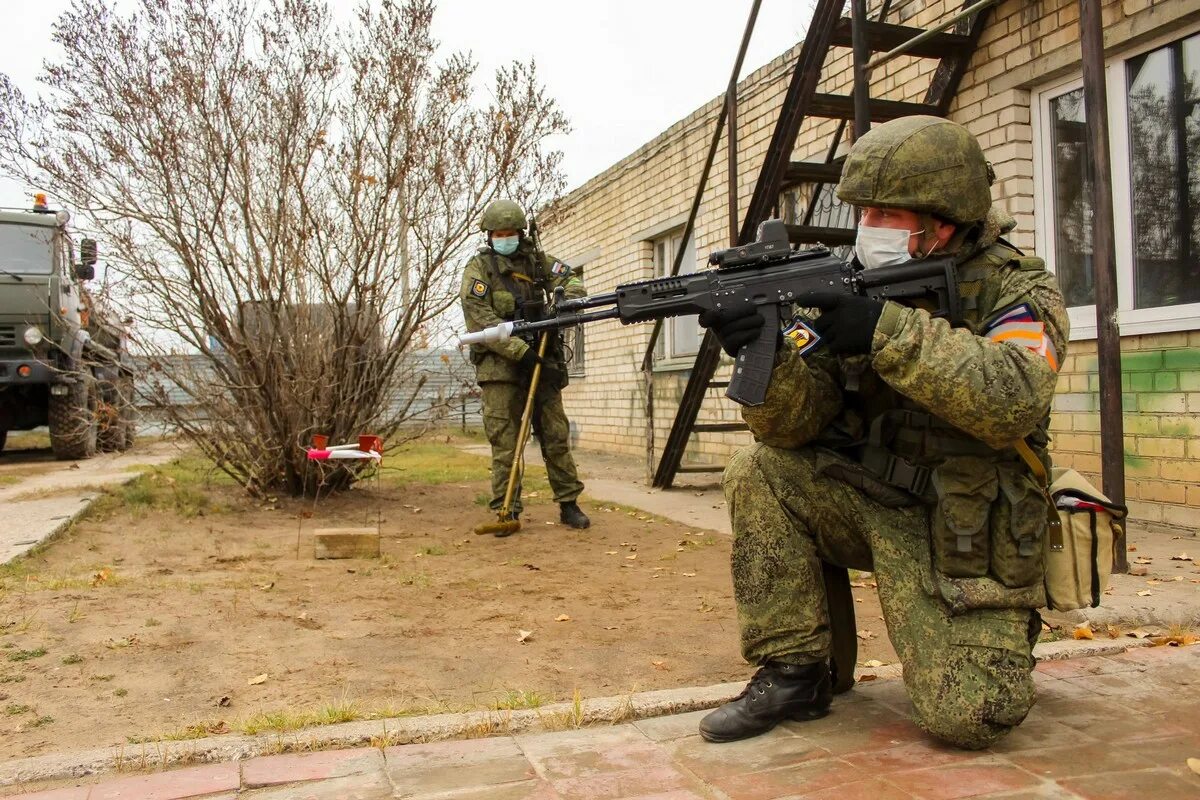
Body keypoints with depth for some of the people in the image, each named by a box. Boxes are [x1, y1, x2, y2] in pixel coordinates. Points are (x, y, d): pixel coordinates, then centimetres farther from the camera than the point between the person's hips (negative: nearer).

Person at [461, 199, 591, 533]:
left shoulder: (536, 259, 12)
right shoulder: (479, 267, -2)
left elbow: (572, 279, 12)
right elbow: (480, 320, -13)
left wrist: (566, 297, -14)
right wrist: (520, 350, -22)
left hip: (540, 358, 4)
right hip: (499, 364, -4)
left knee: (556, 435, 6)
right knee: (504, 440, -2)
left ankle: (569, 503, 14)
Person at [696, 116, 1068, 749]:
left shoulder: (1014, 288, -10)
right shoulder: (848, 287, -2)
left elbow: (1015, 402, -31)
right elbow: (796, 425, -10)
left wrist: (889, 331, -36)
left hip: (964, 536, -3)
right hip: (869, 502, 3)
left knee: (969, 718, -16)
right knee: (760, 473, -20)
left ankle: (1001, 630, 21)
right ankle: (791, 674, -6)